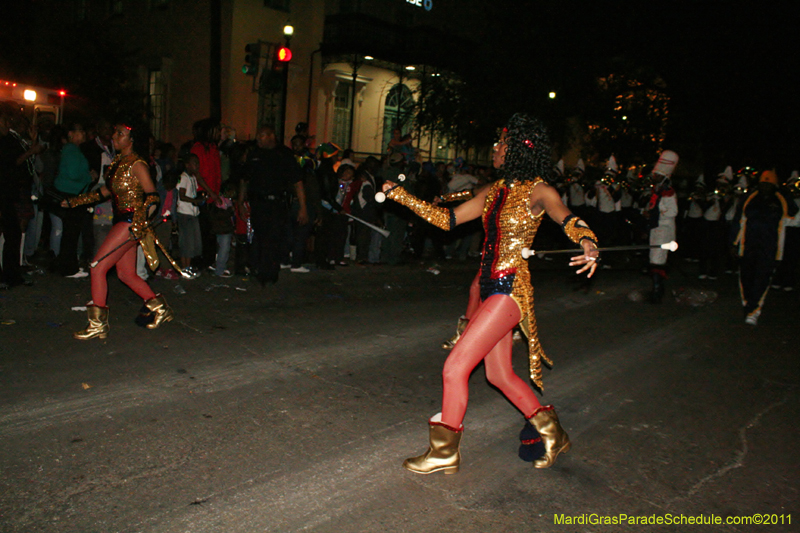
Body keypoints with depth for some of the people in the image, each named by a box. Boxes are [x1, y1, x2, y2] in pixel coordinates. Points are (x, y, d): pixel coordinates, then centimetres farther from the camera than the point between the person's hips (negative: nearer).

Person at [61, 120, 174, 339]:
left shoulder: (137, 164, -12)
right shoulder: (117, 162, 14)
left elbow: (152, 196, -19)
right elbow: (105, 191, 23)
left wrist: (139, 224, -27)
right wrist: (74, 201, 24)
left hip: (131, 223, -9)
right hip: (121, 222, 9)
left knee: (98, 267, -8)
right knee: (126, 274, 11)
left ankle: (98, 324, 1)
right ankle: (159, 308, 22)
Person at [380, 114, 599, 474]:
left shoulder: (539, 192, -8)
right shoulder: (494, 191, 12)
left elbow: (566, 218, -24)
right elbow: (447, 219, 15)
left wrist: (588, 244, -47)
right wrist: (399, 195, 14)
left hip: (511, 291, -8)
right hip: (488, 287, 8)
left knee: (455, 367, -8)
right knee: (499, 375, 16)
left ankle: (444, 452, 11)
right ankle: (553, 435, 35)